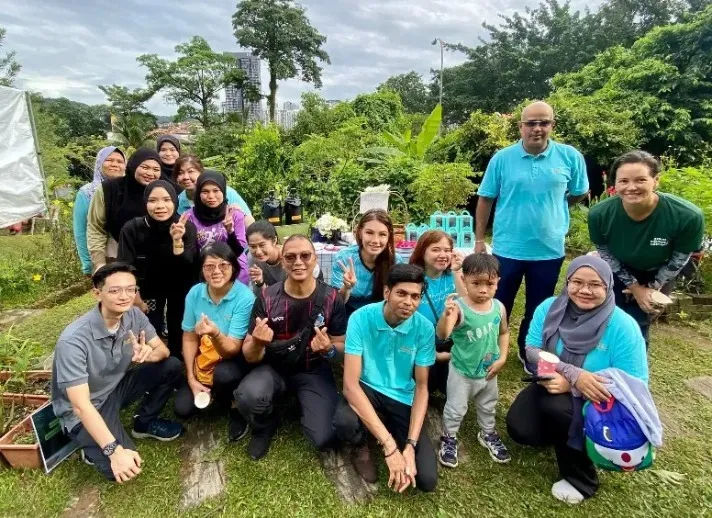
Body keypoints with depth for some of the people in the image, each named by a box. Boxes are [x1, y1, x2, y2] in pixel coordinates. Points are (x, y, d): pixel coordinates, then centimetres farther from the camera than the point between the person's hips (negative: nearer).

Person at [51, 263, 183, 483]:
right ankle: (93, 445, 10)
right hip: (83, 410, -6)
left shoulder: (134, 315, -14)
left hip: (117, 386, 6)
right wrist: (114, 450, -38)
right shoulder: (74, 339, -32)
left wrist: (149, 354, -31)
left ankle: (144, 422, 11)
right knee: (121, 469, -23)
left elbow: (163, 350, -5)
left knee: (172, 367, -11)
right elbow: (81, 405, -32)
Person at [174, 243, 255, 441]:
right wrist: (191, 378, -4)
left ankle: (237, 409, -2)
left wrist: (215, 334, -47)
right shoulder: (195, 293, -11)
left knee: (222, 373, -35)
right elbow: (189, 338, 0)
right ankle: (215, 392, 25)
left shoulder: (244, 297, -26)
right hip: (205, 360, 5)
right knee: (183, 408, -6)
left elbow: (232, 350, -26)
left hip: (235, 360, -4)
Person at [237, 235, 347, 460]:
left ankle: (301, 402, 17)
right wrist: (257, 343, -32)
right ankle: (265, 427, 6)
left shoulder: (331, 298, -13)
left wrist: (329, 350, -25)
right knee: (248, 396, -33)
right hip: (274, 369, 0)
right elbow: (250, 356, -8)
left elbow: (342, 346, -1)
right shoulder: (267, 298, -12)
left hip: (314, 372, 0)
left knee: (324, 439, -18)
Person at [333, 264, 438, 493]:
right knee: (344, 422, -36)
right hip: (366, 390, -1)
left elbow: (422, 387, -5)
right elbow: (350, 383, -26)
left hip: (403, 399, 2)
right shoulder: (361, 318, -22)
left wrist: (410, 445, -18)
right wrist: (389, 445, -31)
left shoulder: (424, 328, -14)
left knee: (427, 479, -12)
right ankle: (361, 448, 3)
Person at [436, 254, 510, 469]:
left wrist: (502, 358, -4)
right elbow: (442, 334, -43)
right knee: (456, 408, 15)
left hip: (488, 371, 5)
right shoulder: (458, 308, -29)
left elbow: (504, 332, 5)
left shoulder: (499, 308, -13)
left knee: (488, 406, 27)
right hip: (462, 371, -5)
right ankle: (449, 438, 40)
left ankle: (488, 434, 53)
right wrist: (446, 315, -62)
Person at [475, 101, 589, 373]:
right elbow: (486, 199, -1)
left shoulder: (570, 157, -4)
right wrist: (479, 239, 0)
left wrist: (552, 207, 10)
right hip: (507, 248, -1)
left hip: (550, 249, 2)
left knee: (539, 309, 18)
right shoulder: (502, 158, -6)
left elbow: (580, 194, 11)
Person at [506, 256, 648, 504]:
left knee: (555, 407, -33)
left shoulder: (623, 327, -22)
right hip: (554, 386, 4)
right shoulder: (549, 307, -13)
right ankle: (559, 433, 20)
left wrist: (570, 384, -31)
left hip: (597, 403, -3)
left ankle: (580, 479, -6)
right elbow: (532, 351, -14)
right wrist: (574, 374, -31)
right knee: (519, 429, -16)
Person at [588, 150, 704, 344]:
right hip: (617, 272, 1)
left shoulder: (688, 216, -34)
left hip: (658, 276, -1)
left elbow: (680, 258, -16)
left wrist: (653, 287, -10)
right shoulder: (600, 214, -31)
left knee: (636, 326, 7)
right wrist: (633, 286, -13)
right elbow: (604, 252, -13)